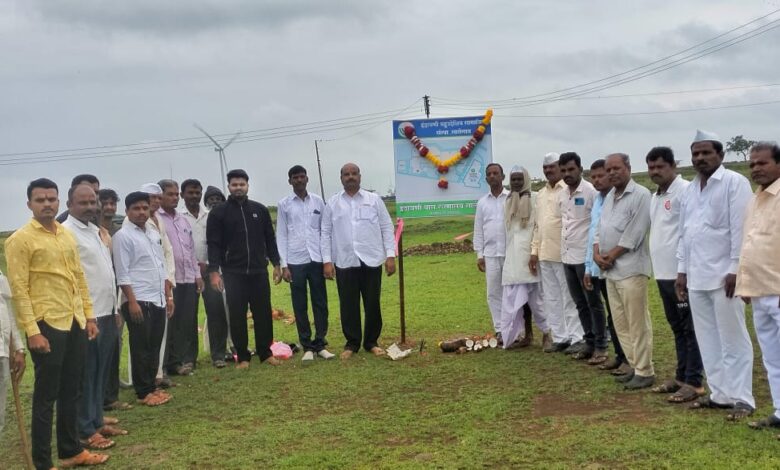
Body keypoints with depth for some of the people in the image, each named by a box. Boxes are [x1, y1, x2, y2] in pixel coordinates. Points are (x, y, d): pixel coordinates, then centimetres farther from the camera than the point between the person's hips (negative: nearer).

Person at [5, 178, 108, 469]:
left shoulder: (67, 235, 12)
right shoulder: (20, 239, -8)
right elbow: (18, 288, -12)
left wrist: (89, 315, 12)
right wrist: (32, 331, -17)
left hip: (75, 323, 6)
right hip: (47, 325, -6)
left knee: (71, 392, 15)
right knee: (46, 396, 2)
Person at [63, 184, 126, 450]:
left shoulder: (94, 230, 15)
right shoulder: (67, 232, -12)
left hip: (106, 314, 8)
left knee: (101, 373, 15)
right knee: (85, 375, 0)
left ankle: (97, 421, 25)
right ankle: (86, 431, 9)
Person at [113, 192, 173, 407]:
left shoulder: (154, 234, 14)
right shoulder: (123, 236, -8)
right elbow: (122, 274, -13)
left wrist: (168, 296, 14)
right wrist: (132, 302, -18)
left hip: (158, 300, 7)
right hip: (138, 301, -7)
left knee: (154, 347, 12)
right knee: (141, 348, 0)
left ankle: (151, 386, 22)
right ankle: (143, 392, 8)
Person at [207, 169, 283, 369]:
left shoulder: (260, 210, 8)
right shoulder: (218, 213, 0)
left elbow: (270, 239, 12)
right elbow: (214, 244, -4)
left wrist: (276, 264, 8)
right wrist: (214, 271, -12)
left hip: (259, 271, 2)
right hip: (233, 273, -2)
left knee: (263, 313, 6)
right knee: (237, 316, 3)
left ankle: (266, 353, 18)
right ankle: (243, 357, 12)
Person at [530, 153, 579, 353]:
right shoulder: (540, 194, 15)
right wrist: (534, 251, 13)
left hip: (564, 254, -7)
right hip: (544, 255, 7)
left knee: (569, 298, 0)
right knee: (551, 298, 11)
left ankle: (575, 338, 9)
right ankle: (560, 338, 19)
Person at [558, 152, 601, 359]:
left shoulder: (591, 191, -11)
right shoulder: (562, 195, 10)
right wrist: (563, 249, 13)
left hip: (585, 256, -7)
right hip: (567, 256, 7)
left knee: (593, 303, 2)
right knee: (580, 303, 14)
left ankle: (600, 345, 10)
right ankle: (589, 341, 23)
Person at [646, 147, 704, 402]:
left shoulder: (684, 190, -12)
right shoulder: (655, 197, 16)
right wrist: (658, 267, 17)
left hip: (682, 272, -9)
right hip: (663, 273, 9)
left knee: (690, 328, -1)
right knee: (677, 328, 16)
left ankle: (694, 382, 4)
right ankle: (681, 376, 24)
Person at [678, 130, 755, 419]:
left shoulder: (735, 183, -6)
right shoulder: (689, 190, 16)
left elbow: (740, 229, -11)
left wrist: (735, 269, -16)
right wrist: (682, 271, 14)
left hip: (723, 275, -7)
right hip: (696, 277, 7)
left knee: (732, 339, -1)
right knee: (707, 340, 11)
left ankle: (741, 399, 6)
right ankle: (720, 394, 20)